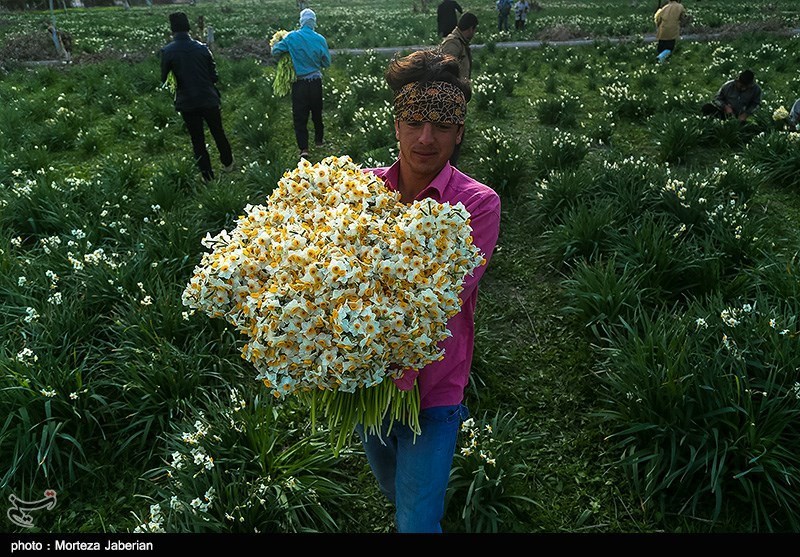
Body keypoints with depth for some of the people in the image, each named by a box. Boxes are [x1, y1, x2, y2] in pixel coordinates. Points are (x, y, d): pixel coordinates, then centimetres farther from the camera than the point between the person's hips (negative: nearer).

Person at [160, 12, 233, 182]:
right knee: (218, 133, 20)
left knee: (197, 140, 11)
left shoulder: (167, 51, -9)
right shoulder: (202, 47, -5)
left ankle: (208, 176, 16)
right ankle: (228, 163, 35)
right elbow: (214, 76, -2)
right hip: (209, 99, 1)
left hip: (187, 102, -1)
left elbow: (163, 80, -4)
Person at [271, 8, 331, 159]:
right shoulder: (320, 39, -5)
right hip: (316, 82, 2)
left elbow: (275, 51, -7)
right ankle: (319, 140, 35)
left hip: (299, 83, -2)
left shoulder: (291, 37, -9)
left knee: (300, 115, 2)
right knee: (317, 112, 20)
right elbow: (327, 63, 2)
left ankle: (303, 148, -7)